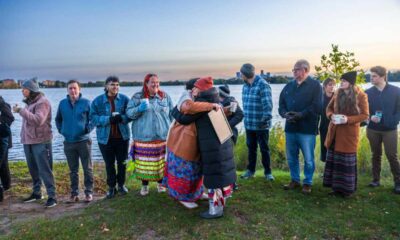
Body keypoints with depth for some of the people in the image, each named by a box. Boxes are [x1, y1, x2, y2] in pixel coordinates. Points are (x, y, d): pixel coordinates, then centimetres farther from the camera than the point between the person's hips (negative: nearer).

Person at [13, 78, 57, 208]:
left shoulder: (42, 102, -13)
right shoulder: (29, 102, 14)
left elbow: (38, 120, -26)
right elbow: (28, 119, 19)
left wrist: (21, 110, -23)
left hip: (41, 142, -8)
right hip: (28, 141, 8)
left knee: (45, 170, -7)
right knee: (33, 169, 15)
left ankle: (52, 196, -2)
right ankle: (36, 192, 28)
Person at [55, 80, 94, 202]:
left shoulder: (86, 102, -5)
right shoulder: (62, 103, 4)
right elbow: (58, 119, 19)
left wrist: (89, 128, -10)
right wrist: (61, 130, 6)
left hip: (83, 141, -3)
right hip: (69, 142, 3)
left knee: (88, 168, 3)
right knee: (73, 170, 12)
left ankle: (89, 192, 14)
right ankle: (74, 193, 21)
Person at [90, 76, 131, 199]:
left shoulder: (125, 99, -2)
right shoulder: (98, 101, -4)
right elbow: (93, 118, -9)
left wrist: (121, 118, -25)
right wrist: (109, 119, -23)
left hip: (122, 136, 1)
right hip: (105, 138, -1)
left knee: (122, 162, 13)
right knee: (109, 164, 10)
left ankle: (121, 184, 33)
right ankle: (111, 187, 26)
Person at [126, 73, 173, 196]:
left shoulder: (165, 96, 7)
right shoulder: (137, 97, 2)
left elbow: (172, 114, 11)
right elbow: (129, 113, 0)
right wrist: (139, 109, -18)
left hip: (162, 136, 2)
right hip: (143, 137, -1)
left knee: (161, 162, 8)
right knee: (145, 163, 2)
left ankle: (161, 183, 29)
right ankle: (144, 185, 22)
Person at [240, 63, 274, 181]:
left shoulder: (263, 85, -15)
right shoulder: (245, 86, 8)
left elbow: (268, 104, -21)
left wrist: (266, 119, -26)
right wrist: (246, 117, 11)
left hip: (261, 125, -6)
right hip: (249, 124, 7)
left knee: (264, 149, 6)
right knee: (251, 148, 17)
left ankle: (267, 172, 20)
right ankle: (250, 170, 30)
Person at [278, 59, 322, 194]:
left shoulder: (315, 85, -2)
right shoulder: (289, 86, 14)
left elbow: (316, 107, -12)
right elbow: (281, 104, 10)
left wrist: (300, 114, -20)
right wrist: (285, 114, -10)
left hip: (307, 129, -5)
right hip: (290, 128, 5)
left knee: (308, 159, 4)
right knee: (291, 157, 13)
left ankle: (307, 183, 20)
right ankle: (295, 180, 29)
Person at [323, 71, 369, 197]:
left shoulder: (361, 96, -9)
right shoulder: (338, 93, 4)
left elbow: (365, 115, -8)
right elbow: (329, 107, 14)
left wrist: (348, 119, -21)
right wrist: (331, 115, -9)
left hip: (349, 132, -4)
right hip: (335, 131, 5)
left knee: (347, 160, 4)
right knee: (333, 159, 9)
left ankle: (347, 188, 18)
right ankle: (336, 186, 22)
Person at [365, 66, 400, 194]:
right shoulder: (368, 92, 2)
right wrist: (370, 117, -13)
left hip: (390, 130, -2)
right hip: (373, 129, 2)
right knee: (376, 155, 11)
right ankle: (376, 179, 21)